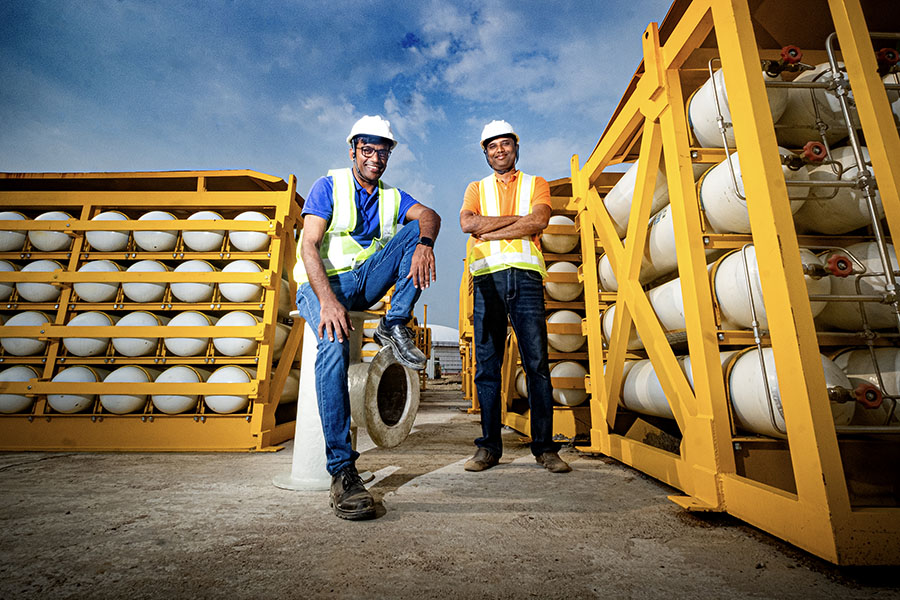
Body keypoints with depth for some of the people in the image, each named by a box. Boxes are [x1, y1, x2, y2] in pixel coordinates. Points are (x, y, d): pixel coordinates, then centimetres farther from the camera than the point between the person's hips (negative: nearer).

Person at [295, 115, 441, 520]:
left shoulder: (392, 197, 15)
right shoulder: (329, 186, 2)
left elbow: (430, 215, -5)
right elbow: (309, 246, -11)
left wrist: (424, 242, -31)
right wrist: (328, 301, -28)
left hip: (366, 281, 4)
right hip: (321, 284, -4)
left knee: (414, 231, -13)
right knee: (334, 343, -35)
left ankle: (395, 326, -19)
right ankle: (342, 471, -31)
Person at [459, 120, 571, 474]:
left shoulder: (536, 184, 19)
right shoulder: (476, 189, 22)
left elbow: (538, 221, -3)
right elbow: (467, 223, 0)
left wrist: (488, 230, -5)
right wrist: (517, 218, -3)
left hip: (525, 276, -1)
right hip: (487, 278, 1)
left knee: (537, 364, -4)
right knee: (487, 366, 0)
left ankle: (544, 447, 6)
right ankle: (489, 447, 10)